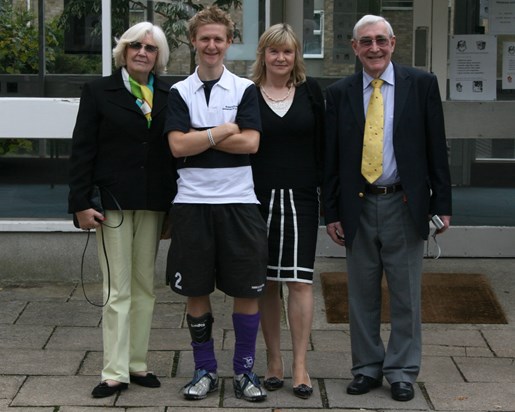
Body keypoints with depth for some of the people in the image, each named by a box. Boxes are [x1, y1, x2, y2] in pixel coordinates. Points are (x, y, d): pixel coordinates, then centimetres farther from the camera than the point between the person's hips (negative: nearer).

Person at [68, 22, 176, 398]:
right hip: (113, 201, -3)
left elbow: (176, 148, 7)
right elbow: (82, 150, -3)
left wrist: (175, 203, 3)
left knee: (145, 286, 9)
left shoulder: (169, 95, 7)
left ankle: (137, 363, 19)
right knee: (118, 289, -2)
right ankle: (115, 372, 4)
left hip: (153, 204, 3)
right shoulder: (99, 91, 1)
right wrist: (82, 203, -10)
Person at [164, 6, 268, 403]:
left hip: (238, 200, -1)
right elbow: (178, 146, -6)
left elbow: (250, 143, -8)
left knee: (247, 289, 1)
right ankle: (205, 369, 20)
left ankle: (245, 369, 14)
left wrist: (199, 137, -7)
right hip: (192, 200, 1)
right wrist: (224, 131, -7)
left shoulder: (245, 89, 5)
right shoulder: (180, 92, 7)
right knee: (196, 291, 6)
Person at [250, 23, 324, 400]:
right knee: (267, 282, 6)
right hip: (259, 198, 0)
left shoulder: (310, 91, 6)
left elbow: (321, 145, 7)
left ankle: (300, 366, 1)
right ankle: (273, 361, 17)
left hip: (300, 198, 0)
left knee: (300, 280, -5)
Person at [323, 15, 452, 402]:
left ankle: (401, 372, 19)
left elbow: (436, 148, 0)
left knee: (406, 295, 7)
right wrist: (332, 212, 2)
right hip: (359, 207, 2)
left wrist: (442, 204, -3)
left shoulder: (422, 84, 0)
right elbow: (331, 158, 6)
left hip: (405, 205, -1)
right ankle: (367, 368, 23)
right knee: (362, 295, 10)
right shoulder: (340, 93, 4)